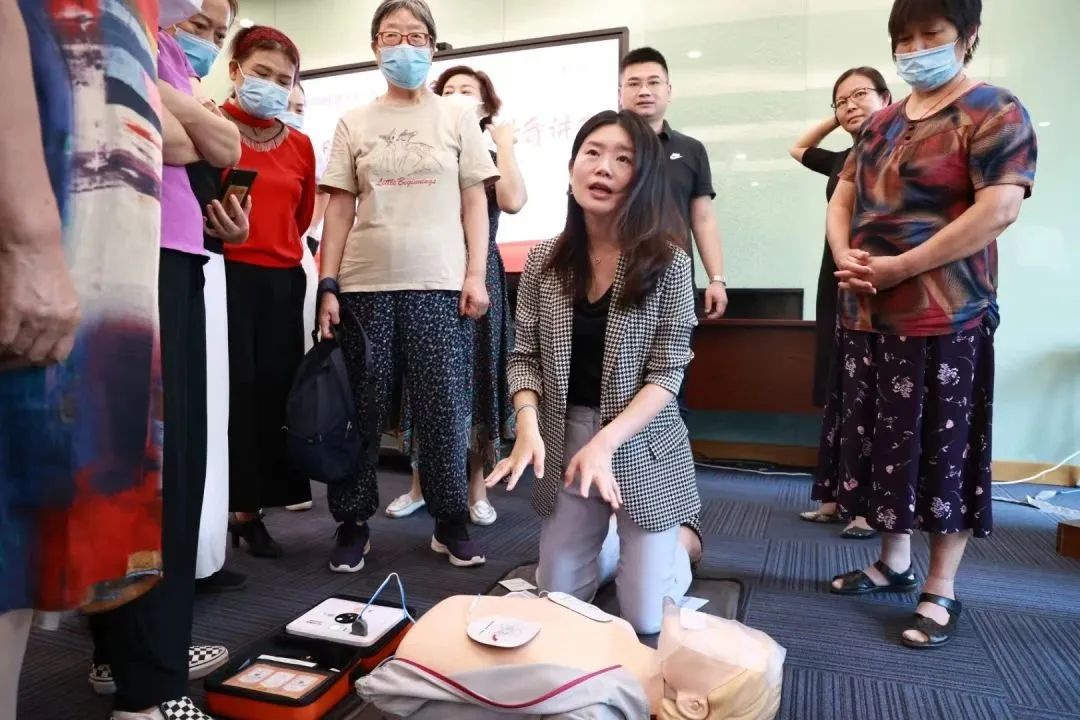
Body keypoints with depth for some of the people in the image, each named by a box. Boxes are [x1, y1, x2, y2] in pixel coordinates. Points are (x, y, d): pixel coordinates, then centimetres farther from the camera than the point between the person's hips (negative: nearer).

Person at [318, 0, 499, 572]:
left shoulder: (458, 117, 10)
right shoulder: (354, 123, 12)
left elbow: (474, 203, 7)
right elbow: (339, 208, 8)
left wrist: (476, 276, -3)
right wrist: (328, 286, -1)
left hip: (440, 286, -1)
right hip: (365, 285, 1)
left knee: (444, 410, 0)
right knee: (361, 410, 4)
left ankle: (451, 524, 16)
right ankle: (353, 526, 19)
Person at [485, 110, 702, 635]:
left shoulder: (667, 263, -13)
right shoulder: (543, 261, -3)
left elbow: (667, 374, -14)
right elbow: (525, 357, 0)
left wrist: (605, 442, -26)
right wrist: (528, 424, -18)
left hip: (641, 443, -3)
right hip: (565, 437, 3)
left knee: (644, 619, 5)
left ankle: (677, 544, 36)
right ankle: (618, 542, 42)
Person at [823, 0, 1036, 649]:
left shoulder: (994, 112, -5)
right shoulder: (882, 123, 15)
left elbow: (999, 209, -17)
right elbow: (843, 198, 14)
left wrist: (899, 267, -18)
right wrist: (846, 258, -6)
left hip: (944, 318, -6)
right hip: (867, 316, 7)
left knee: (942, 452, 3)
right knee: (884, 446, 13)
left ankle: (942, 591, 17)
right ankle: (894, 562, 30)